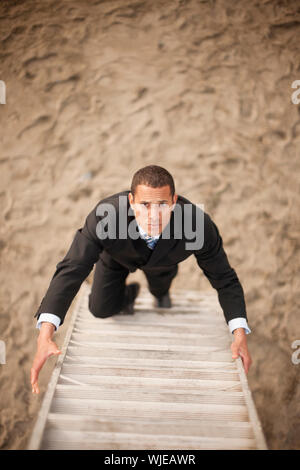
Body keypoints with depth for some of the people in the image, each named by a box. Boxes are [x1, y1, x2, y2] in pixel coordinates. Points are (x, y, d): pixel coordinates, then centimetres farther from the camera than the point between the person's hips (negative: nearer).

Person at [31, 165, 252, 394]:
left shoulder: (199, 224, -44)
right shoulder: (104, 217, -48)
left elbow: (225, 280, -30)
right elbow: (70, 271, -48)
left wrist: (240, 335, -42)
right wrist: (45, 335, -60)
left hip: (161, 260, 1)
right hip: (117, 256, 0)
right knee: (101, 309, 3)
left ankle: (161, 292, 54)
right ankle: (127, 294, 37)